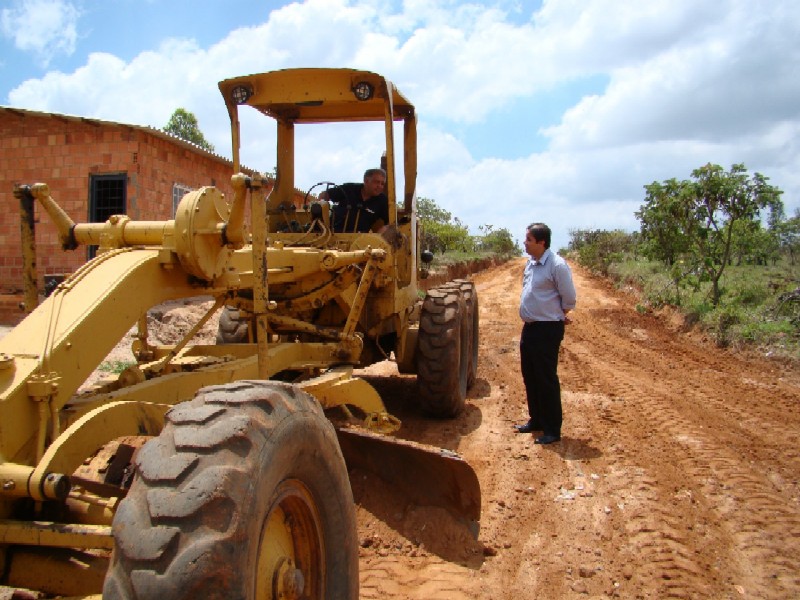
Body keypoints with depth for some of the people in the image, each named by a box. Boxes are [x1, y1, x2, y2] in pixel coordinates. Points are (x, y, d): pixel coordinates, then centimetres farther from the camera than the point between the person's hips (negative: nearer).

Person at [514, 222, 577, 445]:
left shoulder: (557, 265, -16)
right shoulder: (530, 263, 10)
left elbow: (569, 300, -12)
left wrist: (555, 316, 1)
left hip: (547, 329, -9)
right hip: (530, 327, 9)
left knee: (546, 379, -2)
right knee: (530, 377, 16)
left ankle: (552, 430, 10)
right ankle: (536, 420, 32)